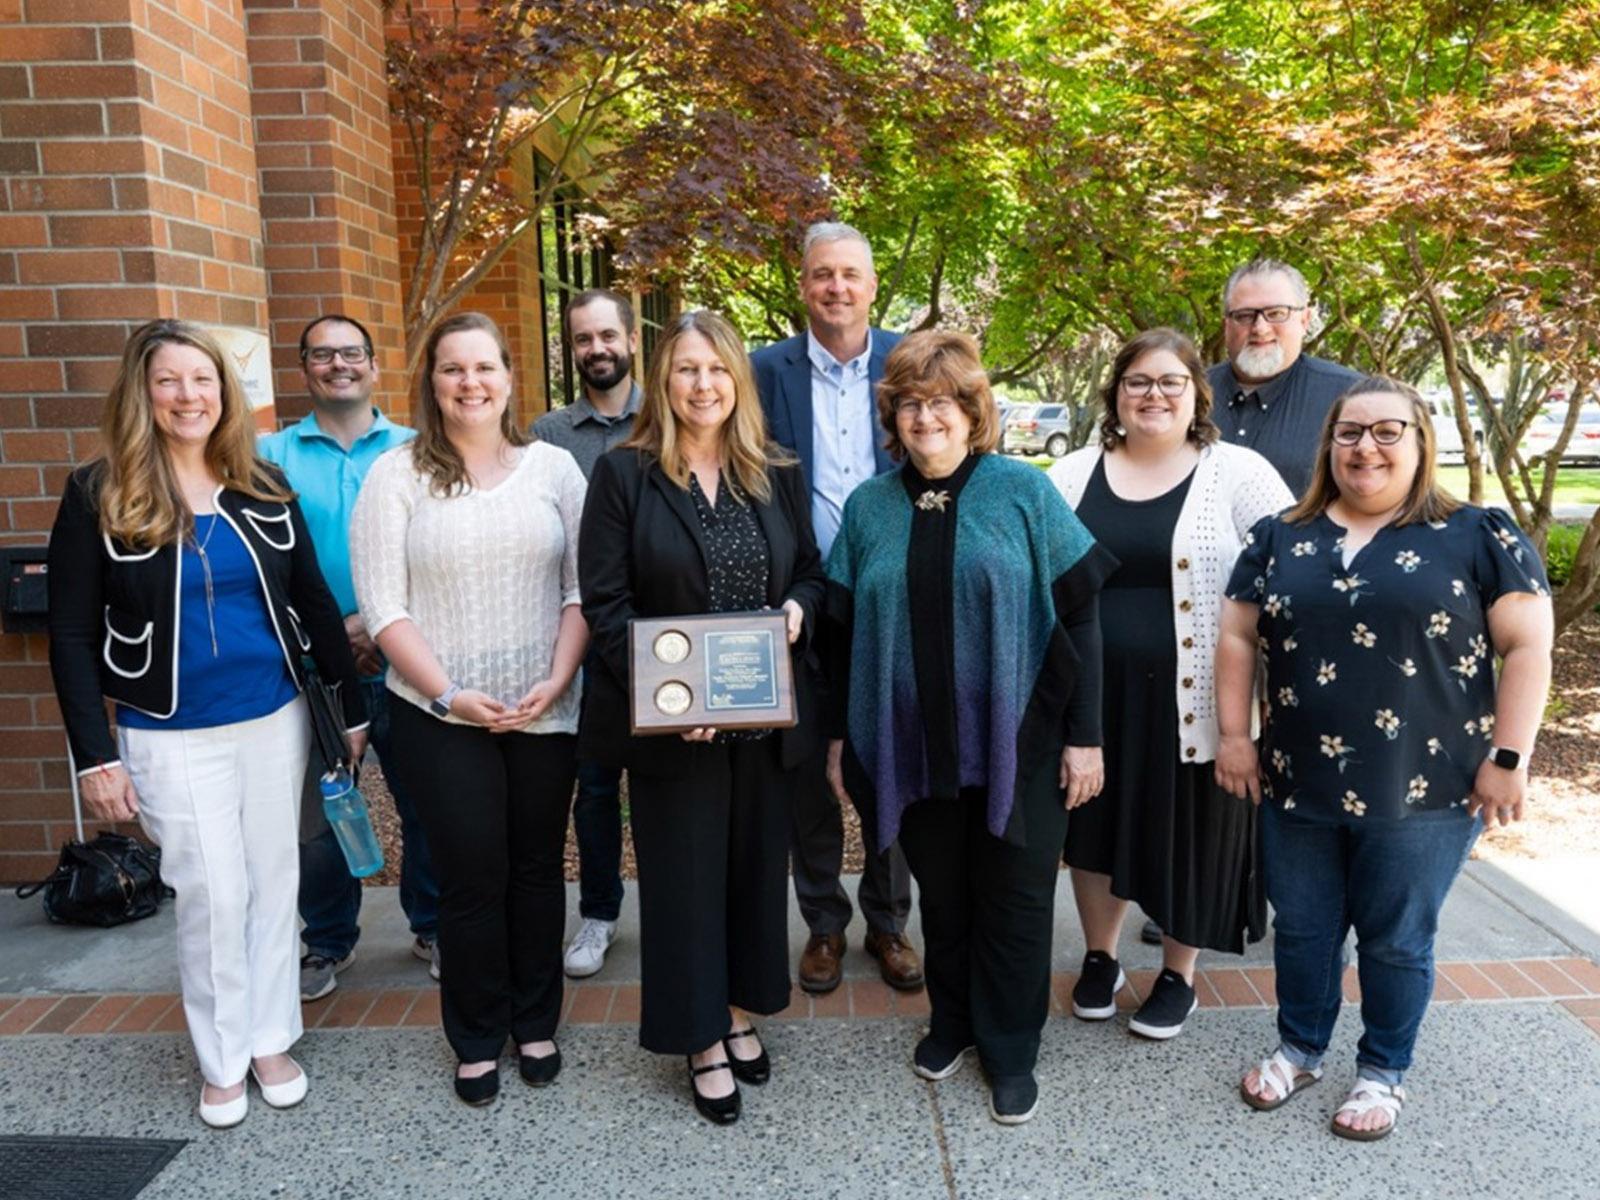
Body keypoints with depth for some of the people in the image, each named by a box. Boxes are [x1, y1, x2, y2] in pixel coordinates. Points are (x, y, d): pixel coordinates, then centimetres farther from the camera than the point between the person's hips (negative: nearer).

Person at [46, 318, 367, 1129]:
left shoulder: (263, 487, 3)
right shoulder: (99, 495, -6)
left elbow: (313, 602, 7)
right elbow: (71, 633, -5)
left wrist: (354, 708, 6)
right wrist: (94, 754, -10)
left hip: (275, 720, 3)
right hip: (171, 737, -3)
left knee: (273, 880, 12)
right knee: (212, 895, 4)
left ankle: (271, 1040, 29)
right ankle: (222, 1060, 24)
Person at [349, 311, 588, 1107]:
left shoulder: (553, 467, 2)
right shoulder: (397, 475, -2)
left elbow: (582, 588, 1)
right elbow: (382, 608, -6)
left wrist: (557, 680, -10)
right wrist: (448, 694, -13)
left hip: (545, 710, 2)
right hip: (441, 716, -2)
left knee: (537, 868, 13)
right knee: (472, 877, 6)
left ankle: (535, 1024, 31)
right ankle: (476, 1040, 26)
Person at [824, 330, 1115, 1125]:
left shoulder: (1024, 491, -6)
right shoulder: (869, 506, 2)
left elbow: (1079, 616, -6)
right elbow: (844, 631, 7)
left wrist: (1084, 734, -8)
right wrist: (839, 734, 7)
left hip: (1018, 743, -2)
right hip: (915, 745, 2)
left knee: (1014, 898, 10)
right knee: (941, 892, 17)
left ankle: (1010, 1051, 30)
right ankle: (951, 1020, 40)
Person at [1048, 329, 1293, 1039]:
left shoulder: (1238, 473, -3)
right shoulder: (1074, 475, 5)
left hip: (1192, 701, -2)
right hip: (1093, 696, 3)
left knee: (1189, 836, 10)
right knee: (1098, 826, 14)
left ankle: (1178, 976, 32)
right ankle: (1100, 958, 37)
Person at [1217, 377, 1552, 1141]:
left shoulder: (1479, 536, -3)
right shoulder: (1279, 537, 5)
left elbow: (1527, 645, -4)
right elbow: (1238, 636, 7)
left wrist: (1508, 757, -9)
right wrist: (1233, 734, 1)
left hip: (1424, 791, -2)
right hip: (1297, 785, 3)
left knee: (1396, 939, 12)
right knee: (1301, 929, 15)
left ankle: (1383, 1070, 33)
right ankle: (1300, 1047, 37)